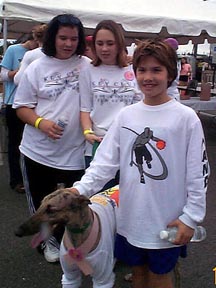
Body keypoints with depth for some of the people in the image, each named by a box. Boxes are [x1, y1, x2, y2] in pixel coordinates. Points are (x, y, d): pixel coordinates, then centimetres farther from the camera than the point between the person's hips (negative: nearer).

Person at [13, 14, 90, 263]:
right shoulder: (37, 68, 1)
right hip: (38, 150, 2)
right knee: (41, 202, 16)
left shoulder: (87, 66, -1)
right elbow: (22, 106, 2)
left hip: (74, 151, -1)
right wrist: (40, 123, -15)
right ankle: (50, 238, 42)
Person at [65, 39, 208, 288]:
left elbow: (198, 173, -8)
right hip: (130, 218, 4)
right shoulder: (126, 115, 0)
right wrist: (81, 188, -12)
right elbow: (105, 161, 0)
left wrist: (190, 217, -8)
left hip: (167, 222, -3)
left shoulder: (186, 118, -10)